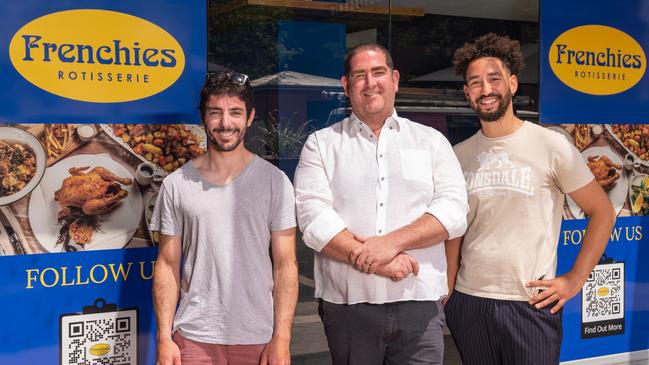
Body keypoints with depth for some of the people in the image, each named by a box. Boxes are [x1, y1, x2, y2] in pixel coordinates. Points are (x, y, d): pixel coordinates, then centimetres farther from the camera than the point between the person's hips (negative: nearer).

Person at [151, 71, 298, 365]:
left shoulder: (274, 181, -2)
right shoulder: (176, 184, 1)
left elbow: (285, 265, -2)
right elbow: (168, 265, 4)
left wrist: (281, 339, -7)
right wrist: (164, 337, -2)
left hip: (258, 338, 0)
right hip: (194, 338, 1)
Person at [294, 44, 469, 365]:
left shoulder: (431, 141, 10)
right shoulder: (321, 144, 7)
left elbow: (454, 210, -1)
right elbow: (313, 218, -6)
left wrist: (393, 242, -15)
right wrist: (371, 259, -16)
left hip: (419, 305, 1)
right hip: (347, 305, 0)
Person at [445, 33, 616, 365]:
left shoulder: (551, 145, -5)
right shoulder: (459, 155, 6)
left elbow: (602, 213, 0)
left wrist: (574, 280, -5)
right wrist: (446, 294, 4)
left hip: (531, 305, -3)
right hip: (468, 301, 4)